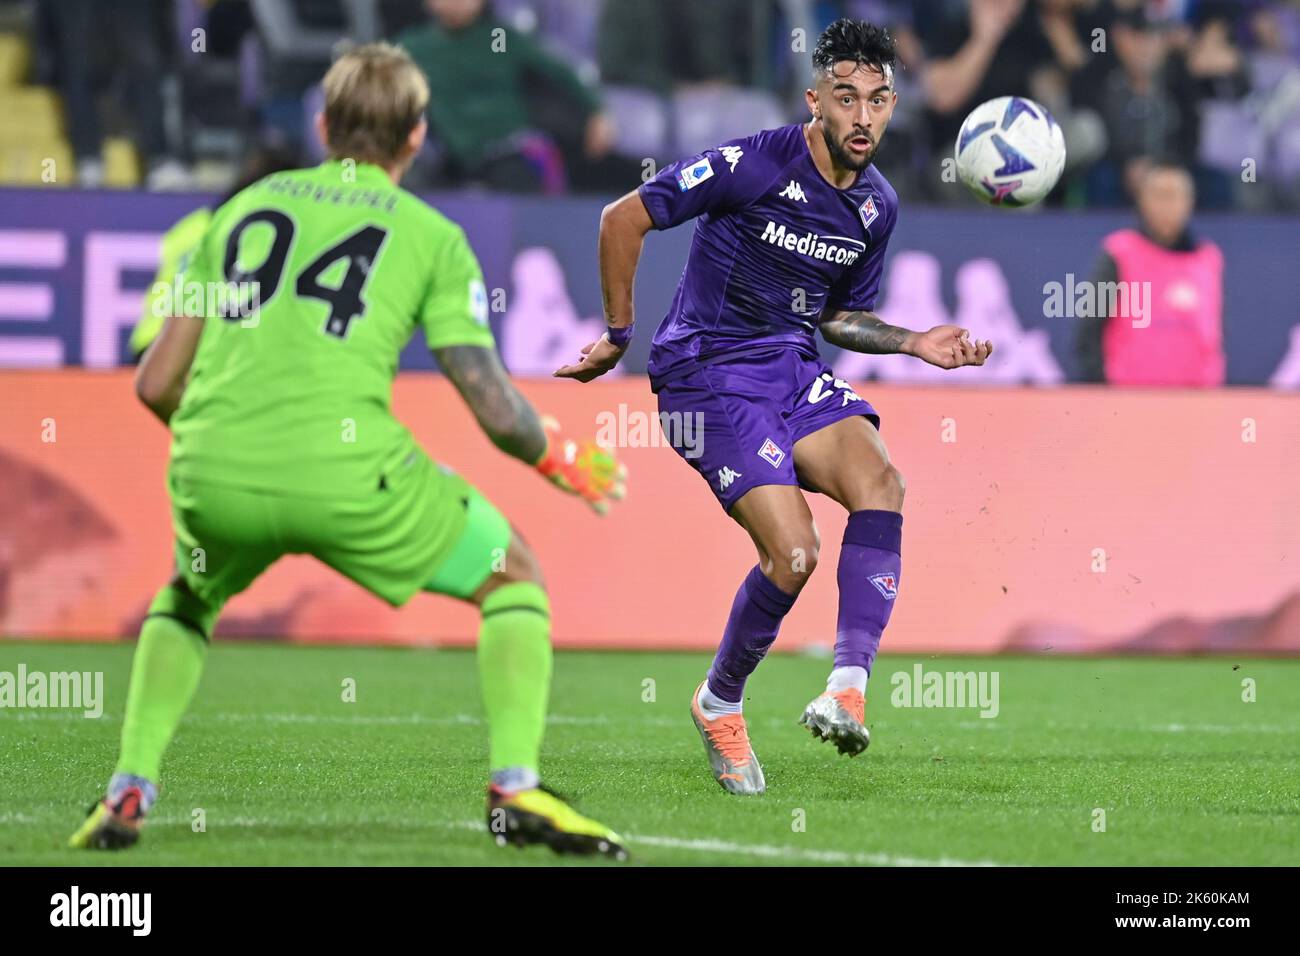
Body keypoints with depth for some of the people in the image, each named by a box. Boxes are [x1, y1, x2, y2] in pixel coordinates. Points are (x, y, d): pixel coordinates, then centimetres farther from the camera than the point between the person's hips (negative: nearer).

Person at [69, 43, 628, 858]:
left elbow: (156, 384, 22)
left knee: (186, 601, 35)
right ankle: (516, 790, 1)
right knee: (514, 578, 18)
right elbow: (496, 410, 6)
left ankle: (128, 792, 18)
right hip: (346, 474, -3)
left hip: (211, 476, 3)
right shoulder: (432, 236, 13)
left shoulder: (245, 207, 22)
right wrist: (564, 461, 27)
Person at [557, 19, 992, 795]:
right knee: (795, 550, -19)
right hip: (710, 374, -6)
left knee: (880, 483, -24)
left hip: (795, 367, 6)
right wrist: (619, 337, -3)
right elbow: (623, 219, -8)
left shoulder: (878, 207, 6)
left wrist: (916, 344, 5)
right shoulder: (755, 164, -15)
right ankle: (719, 704, 6)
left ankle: (849, 688, -28)